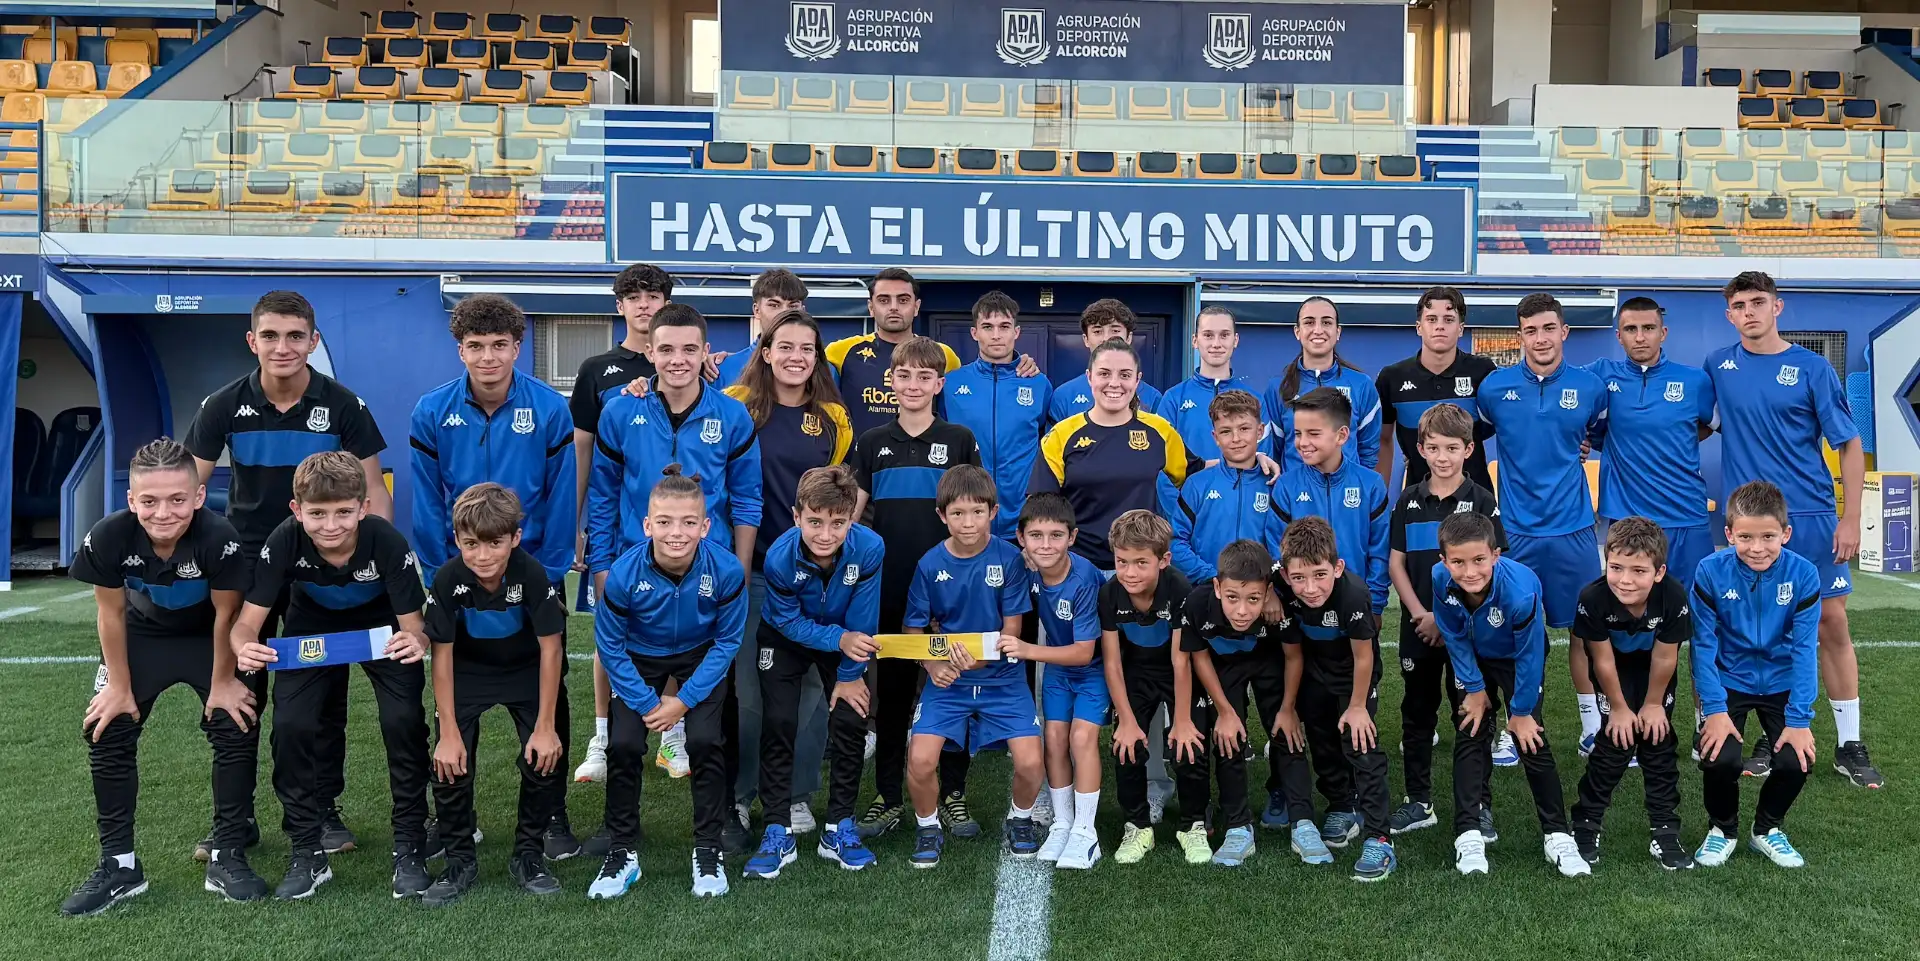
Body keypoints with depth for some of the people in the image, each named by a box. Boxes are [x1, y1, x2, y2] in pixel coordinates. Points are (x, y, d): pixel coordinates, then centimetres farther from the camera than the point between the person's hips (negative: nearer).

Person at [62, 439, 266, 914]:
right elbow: (111, 613, -14)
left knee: (237, 728, -11)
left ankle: (227, 858, 3)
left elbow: (226, 615, -21)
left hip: (210, 637, -2)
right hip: (143, 635, 2)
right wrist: (121, 686, -6)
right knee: (105, 730, -3)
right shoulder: (109, 537, -30)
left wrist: (221, 683, -11)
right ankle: (119, 865, 10)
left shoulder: (219, 537, -37)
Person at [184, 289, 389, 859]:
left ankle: (323, 811, 18)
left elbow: (373, 489, -6)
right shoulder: (225, 405, -6)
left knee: (324, 693, 5)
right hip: (244, 563, 1)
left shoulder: (343, 407, -9)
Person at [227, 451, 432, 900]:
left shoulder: (388, 543, -33)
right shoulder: (285, 542, -28)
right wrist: (244, 646, -49)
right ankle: (307, 854, 3)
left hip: (383, 632, -2)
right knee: (291, 725, -16)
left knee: (403, 721, -20)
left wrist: (416, 641, -53)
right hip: (313, 632, 2)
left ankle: (409, 849, -2)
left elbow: (415, 623, -29)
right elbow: (246, 622, -25)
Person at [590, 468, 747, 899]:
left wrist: (685, 699, -17)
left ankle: (708, 851, 3)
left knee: (705, 741, -17)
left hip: (701, 656, 0)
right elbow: (610, 645, -14)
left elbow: (727, 641, -15)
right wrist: (647, 703, -15)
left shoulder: (726, 569, -30)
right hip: (640, 657, 1)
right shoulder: (624, 573, -30)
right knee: (623, 744, -13)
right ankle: (621, 853, 8)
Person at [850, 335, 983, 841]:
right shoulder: (872, 443, 6)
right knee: (891, 692, 9)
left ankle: (954, 794, 17)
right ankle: (888, 797, 19)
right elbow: (852, 513, 8)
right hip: (889, 588, 1)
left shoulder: (960, 440, 2)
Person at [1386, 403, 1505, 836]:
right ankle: (1418, 801, 21)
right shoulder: (1409, 501, 4)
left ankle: (1479, 804, 14)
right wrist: (1419, 613, -9)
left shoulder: (1481, 501, -4)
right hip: (1418, 627, 3)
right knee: (1417, 713, 10)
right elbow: (1396, 562, 4)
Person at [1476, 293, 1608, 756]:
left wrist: (1585, 449, 5)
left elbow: (1607, 433, 19)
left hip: (1573, 527, 1)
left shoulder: (1590, 386, 1)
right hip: (1516, 528, 0)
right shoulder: (1495, 386, -1)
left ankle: (1594, 721, 20)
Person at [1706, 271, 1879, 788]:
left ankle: (1850, 745, 13)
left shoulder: (1811, 368, -3)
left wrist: (1850, 520, -6)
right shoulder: (1718, 365, 3)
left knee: (1832, 626, 2)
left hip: (1813, 518, -1)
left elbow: (1850, 445, -1)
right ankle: (1772, 736, 19)